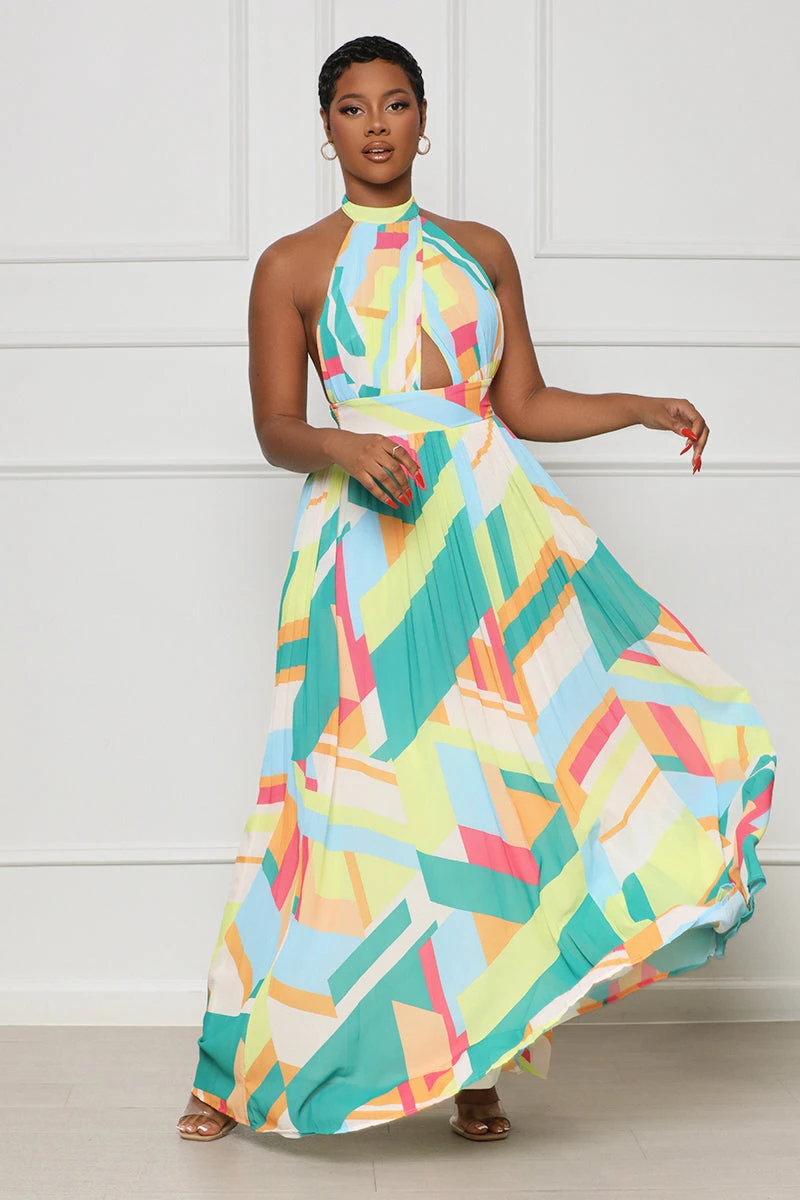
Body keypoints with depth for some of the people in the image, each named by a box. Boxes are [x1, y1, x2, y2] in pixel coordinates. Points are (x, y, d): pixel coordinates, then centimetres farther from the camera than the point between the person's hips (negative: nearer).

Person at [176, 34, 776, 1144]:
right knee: (381, 780, -8)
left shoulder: (482, 252, 17)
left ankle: (472, 1057, 7)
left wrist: (645, 408, 4)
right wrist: (346, 447, -17)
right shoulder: (293, 265, 7)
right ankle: (249, 1062, 4)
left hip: (491, 524, 4)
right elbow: (276, 430, 3)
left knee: (491, 776, -4)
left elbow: (523, 406, 16)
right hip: (373, 533, -4)